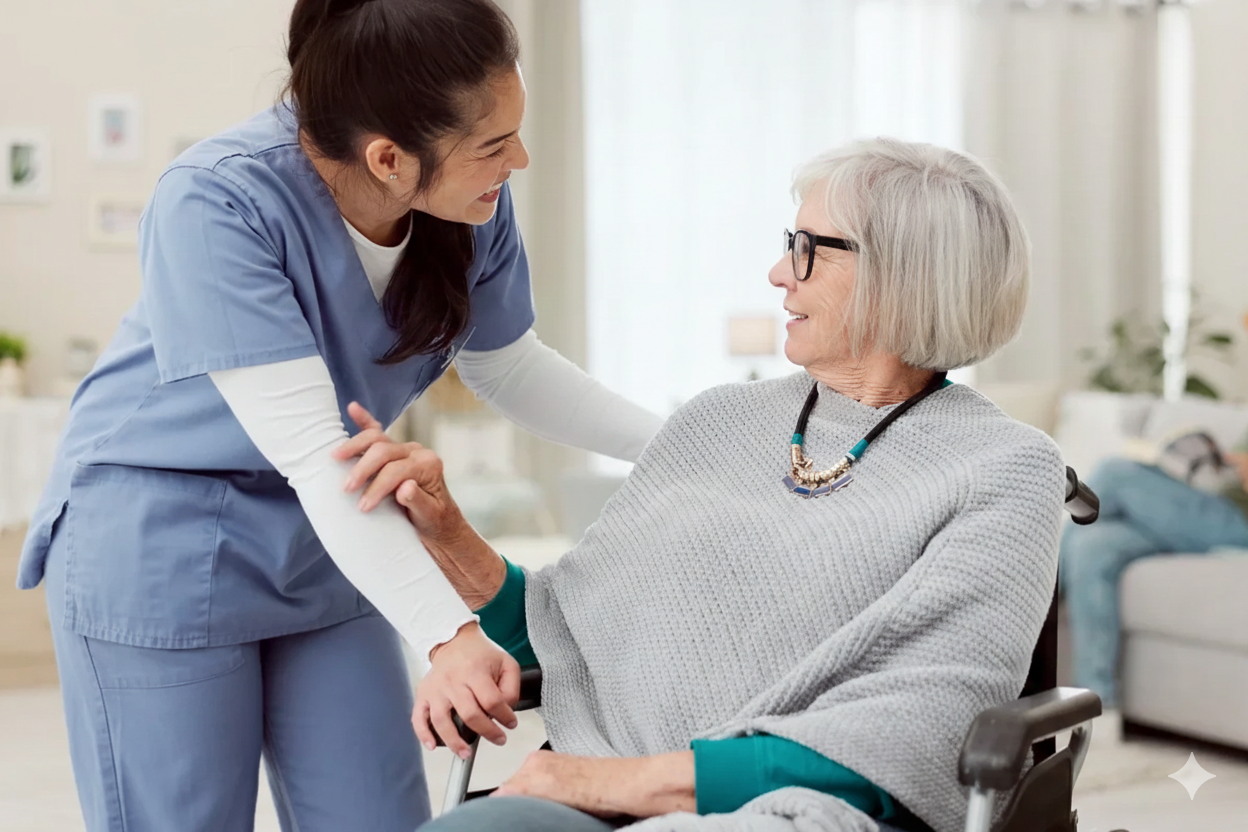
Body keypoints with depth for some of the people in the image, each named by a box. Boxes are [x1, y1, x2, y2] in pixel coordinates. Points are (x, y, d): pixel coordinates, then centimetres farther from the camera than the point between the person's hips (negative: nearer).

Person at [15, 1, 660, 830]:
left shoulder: (475, 204, -12)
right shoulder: (216, 202, -29)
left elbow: (508, 366, 7)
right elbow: (310, 451, -34)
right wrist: (448, 632, -42)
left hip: (330, 540, 5)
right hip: (162, 544, -5)